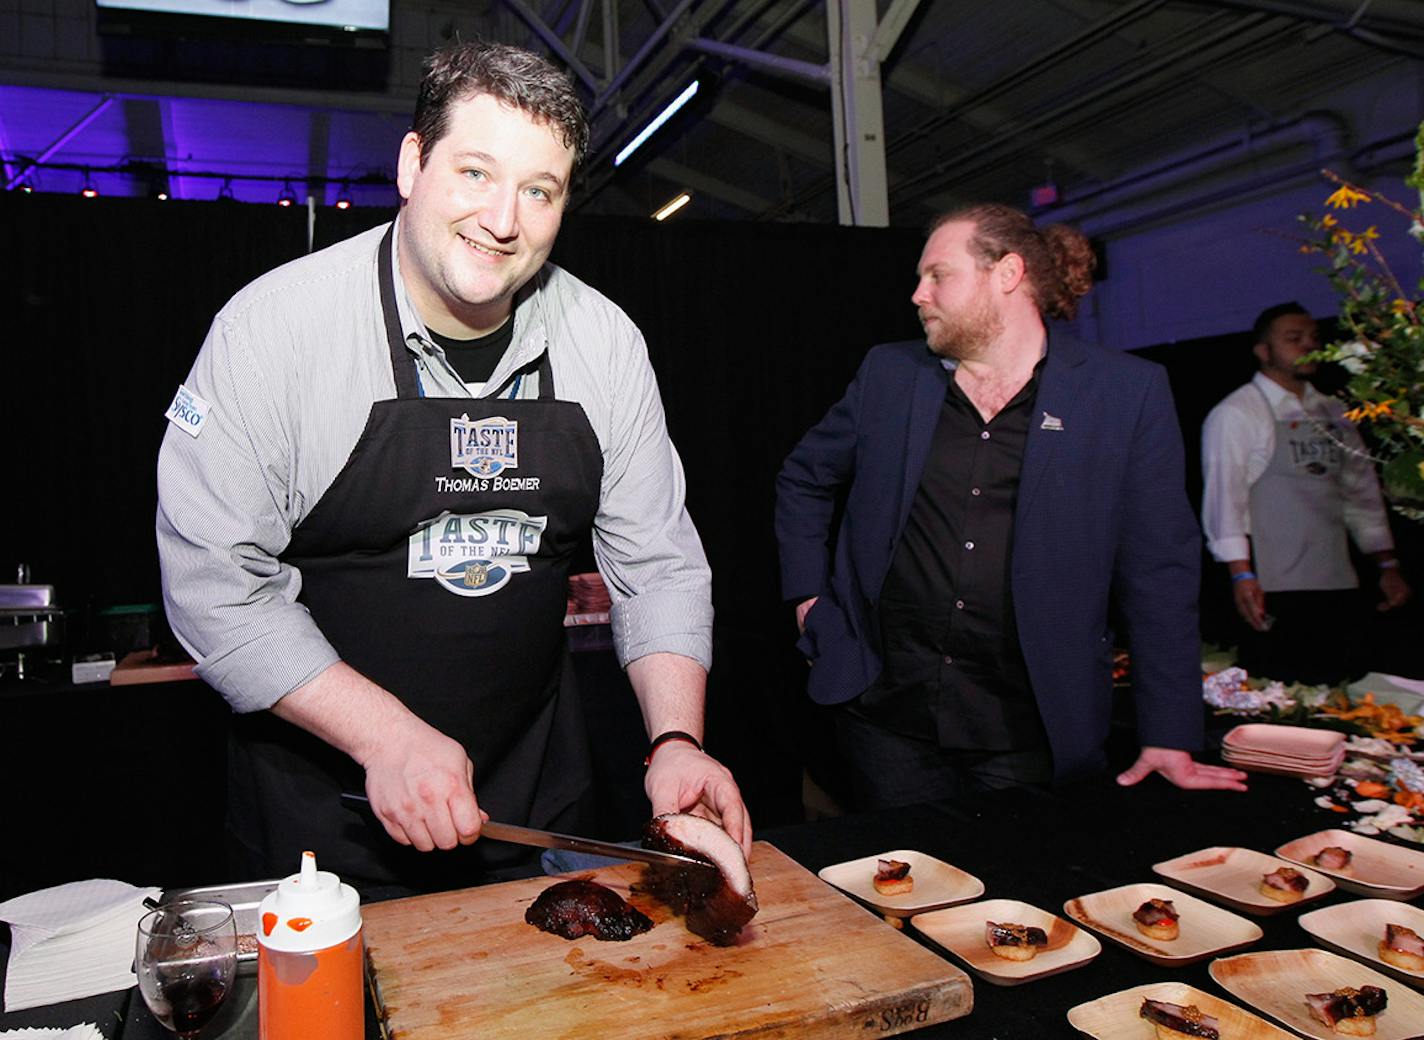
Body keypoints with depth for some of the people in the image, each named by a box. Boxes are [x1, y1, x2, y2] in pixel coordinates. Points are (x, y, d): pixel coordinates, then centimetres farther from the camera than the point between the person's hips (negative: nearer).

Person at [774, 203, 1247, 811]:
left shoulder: (1128, 393, -2)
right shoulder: (889, 374, 5)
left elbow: (1160, 573, -3)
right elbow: (803, 480, 19)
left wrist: (1169, 741, -4)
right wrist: (808, 596, 9)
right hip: (888, 717, 2)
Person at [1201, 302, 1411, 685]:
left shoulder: (1333, 413, 15)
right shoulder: (1236, 414, -5)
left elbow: (1362, 490, 18)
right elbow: (1223, 497, -11)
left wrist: (1387, 565, 15)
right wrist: (1241, 575, -19)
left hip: (1338, 586, 6)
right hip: (1273, 593, -6)